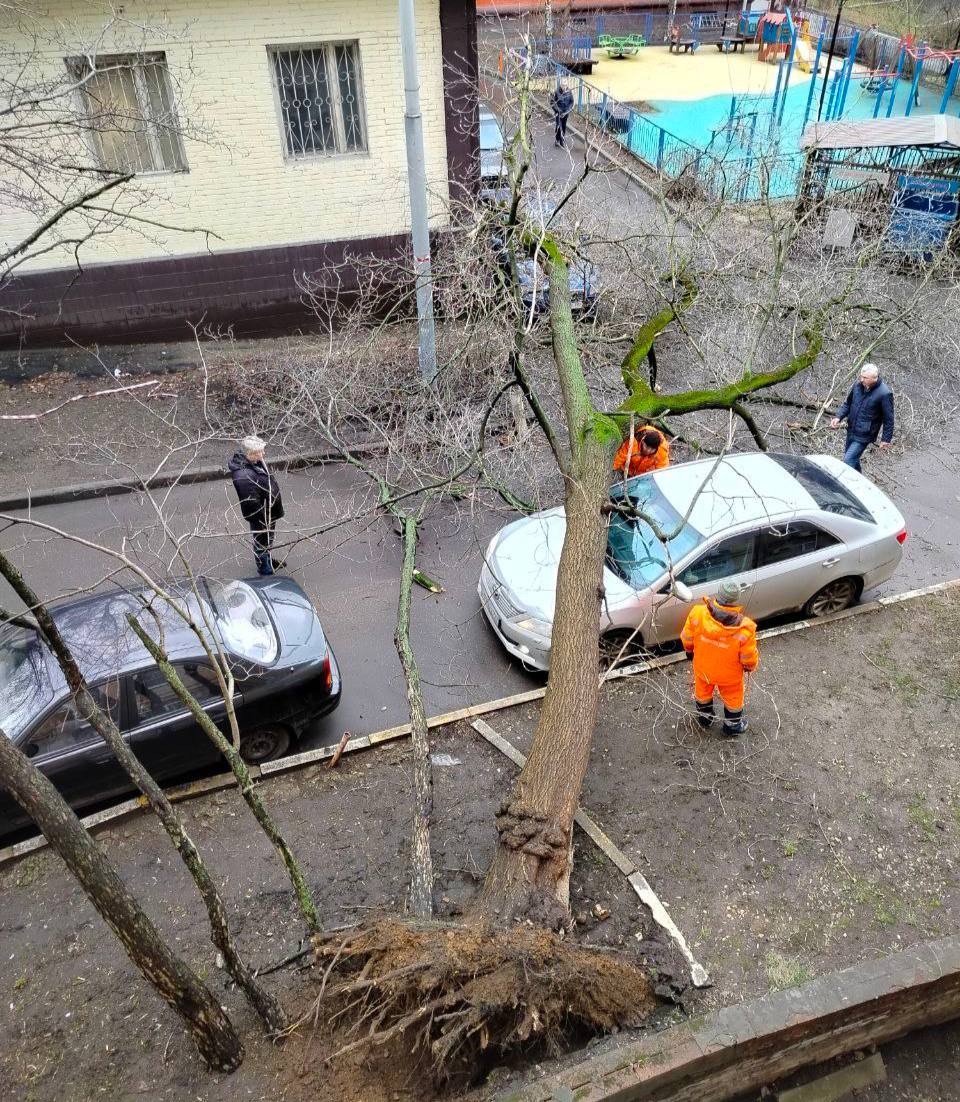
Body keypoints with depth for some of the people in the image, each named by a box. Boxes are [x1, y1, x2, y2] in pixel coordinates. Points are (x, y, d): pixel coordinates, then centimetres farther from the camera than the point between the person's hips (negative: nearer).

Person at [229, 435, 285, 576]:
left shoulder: (252, 462, -8)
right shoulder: (244, 476, -38)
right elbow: (252, 503, -32)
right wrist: (263, 521, -22)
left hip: (269, 511, 9)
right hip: (261, 517, -9)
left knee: (268, 538, 31)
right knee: (261, 542, 16)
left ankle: (269, 560, 54)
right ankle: (264, 569, 39)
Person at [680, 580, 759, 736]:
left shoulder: (698, 614, -32)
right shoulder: (744, 630, -37)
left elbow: (687, 639, -12)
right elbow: (749, 658, -20)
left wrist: (689, 651, 10)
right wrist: (750, 667, 5)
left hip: (703, 668, 2)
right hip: (729, 675, -2)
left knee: (703, 693, 33)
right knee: (733, 699, 29)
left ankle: (704, 718, 59)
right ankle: (732, 726, 53)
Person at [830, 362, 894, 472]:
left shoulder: (884, 394, -21)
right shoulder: (857, 386, -5)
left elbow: (888, 419, -13)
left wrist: (886, 439, -9)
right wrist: (838, 417, -5)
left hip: (864, 436, -7)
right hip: (851, 431, 7)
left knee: (848, 460, -11)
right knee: (853, 459, 22)